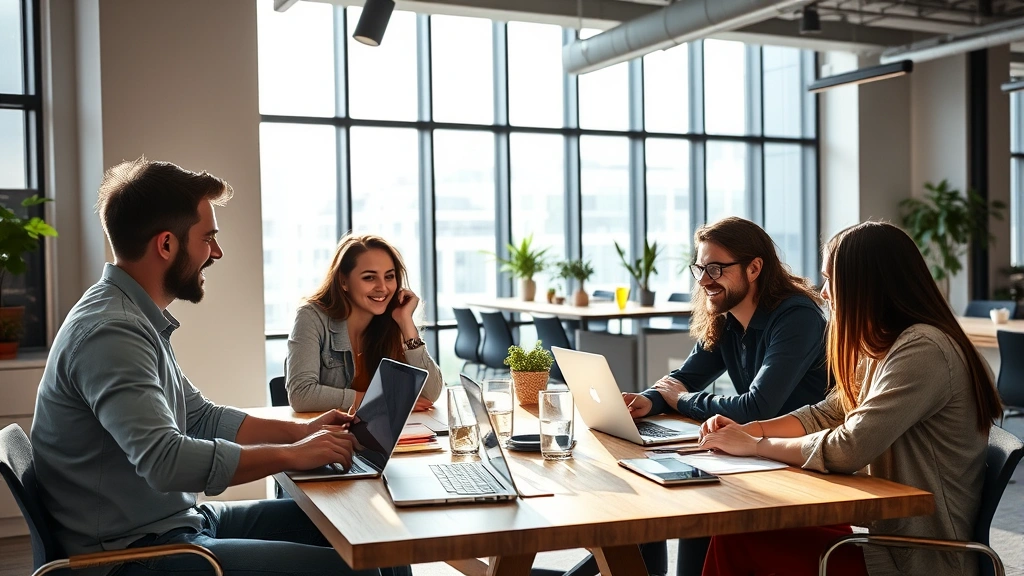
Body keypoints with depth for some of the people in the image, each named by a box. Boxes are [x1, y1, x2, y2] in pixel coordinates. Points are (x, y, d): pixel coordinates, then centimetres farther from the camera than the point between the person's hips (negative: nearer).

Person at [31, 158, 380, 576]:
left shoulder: (137, 319, 10)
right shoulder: (109, 332, -23)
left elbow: (201, 418, 17)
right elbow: (166, 460, -32)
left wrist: (300, 431, 7)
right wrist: (292, 455, -21)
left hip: (175, 520, 10)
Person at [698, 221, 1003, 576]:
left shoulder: (923, 350, -20)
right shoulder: (884, 347, 12)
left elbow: (846, 449, -25)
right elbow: (825, 415, 16)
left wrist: (754, 445, -12)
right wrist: (747, 430, 1)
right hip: (892, 536, 9)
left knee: (738, 540, -14)